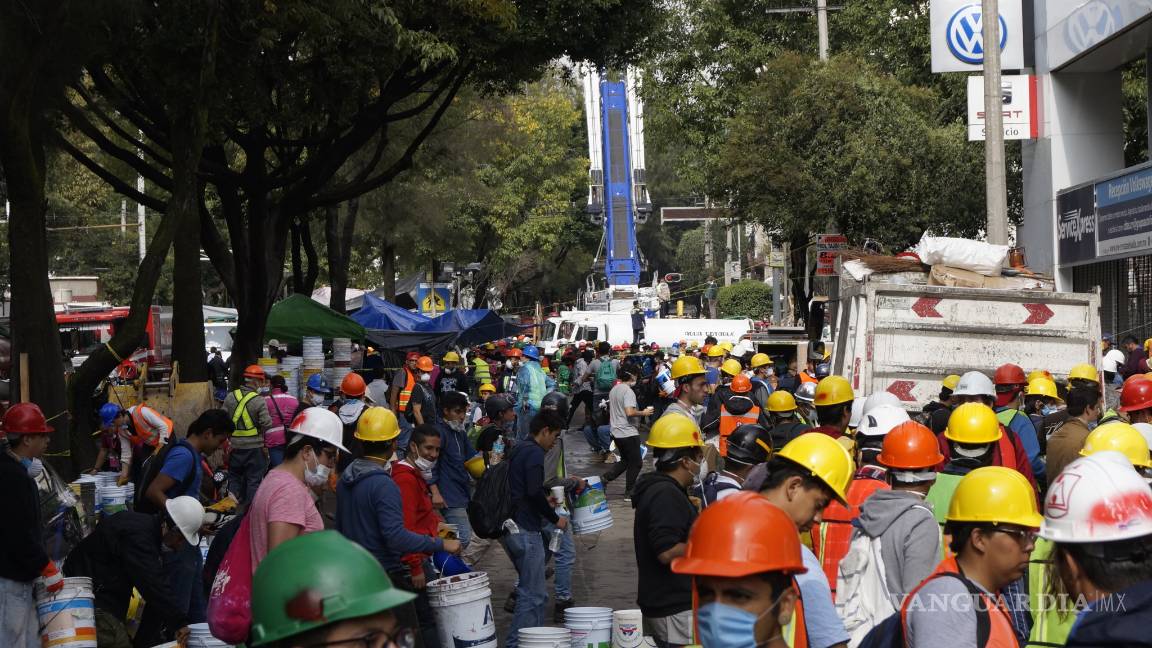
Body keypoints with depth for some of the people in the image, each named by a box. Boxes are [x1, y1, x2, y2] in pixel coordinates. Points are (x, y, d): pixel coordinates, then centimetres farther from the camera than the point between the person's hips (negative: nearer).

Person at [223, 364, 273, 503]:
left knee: (234, 477, 19)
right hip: (254, 447, -4)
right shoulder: (259, 400, -15)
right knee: (254, 481, 7)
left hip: (235, 445, 4)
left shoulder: (230, 397, -2)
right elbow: (267, 424, -17)